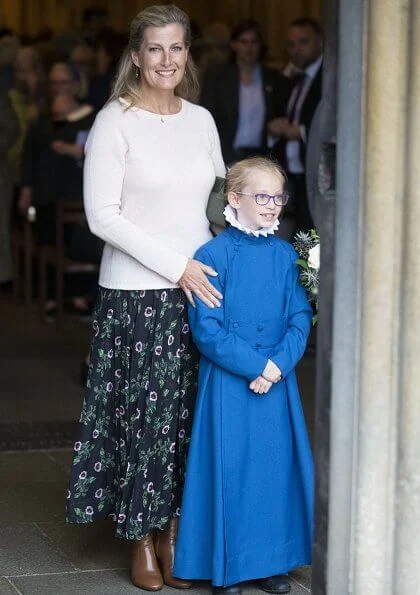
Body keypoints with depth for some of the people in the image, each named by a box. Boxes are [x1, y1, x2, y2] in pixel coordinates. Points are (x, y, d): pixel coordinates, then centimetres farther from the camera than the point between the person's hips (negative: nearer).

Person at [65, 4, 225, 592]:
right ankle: (142, 540, 15)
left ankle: (173, 532, 18)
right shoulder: (115, 121, -7)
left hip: (200, 290, 5)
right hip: (135, 294, -5)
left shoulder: (201, 120, 9)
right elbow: (102, 215, -11)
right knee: (143, 414, 0)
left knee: (188, 415, 7)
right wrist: (176, 266, -14)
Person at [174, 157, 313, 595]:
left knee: (276, 464, 8)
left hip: (277, 379, 4)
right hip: (228, 381, -4)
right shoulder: (213, 255, -8)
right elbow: (206, 328, -12)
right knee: (229, 467, 0)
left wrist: (278, 364, -13)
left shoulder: (285, 255, 5)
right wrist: (252, 366, -16)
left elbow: (300, 319, 3)